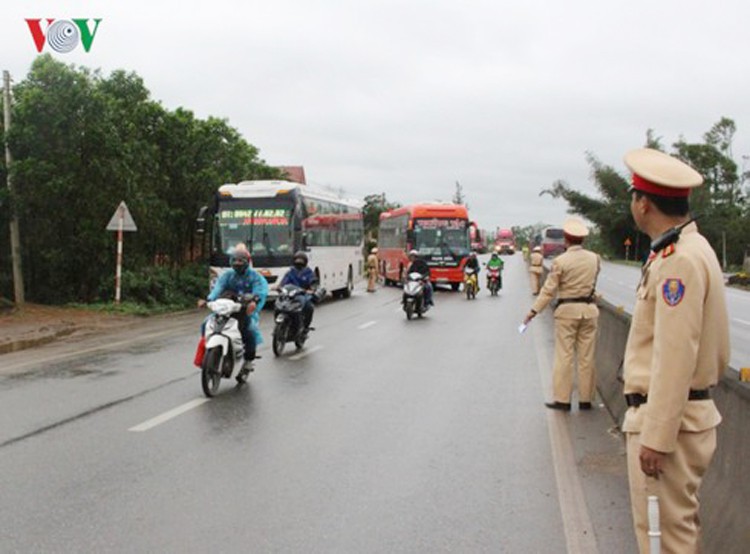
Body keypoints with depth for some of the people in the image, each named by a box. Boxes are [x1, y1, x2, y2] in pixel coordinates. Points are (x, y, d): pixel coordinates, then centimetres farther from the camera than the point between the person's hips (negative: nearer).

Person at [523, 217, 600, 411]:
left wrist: (534, 310, -5)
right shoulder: (594, 258, 1)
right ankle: (585, 399, 14)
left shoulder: (560, 261, -11)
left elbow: (549, 290, -10)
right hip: (589, 309, 4)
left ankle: (562, 399, 4)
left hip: (567, 310, -4)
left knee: (564, 356, 2)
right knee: (586, 357, 8)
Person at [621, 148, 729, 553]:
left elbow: (676, 357, -24)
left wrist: (656, 437, -21)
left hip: (669, 419, -10)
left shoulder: (679, 261, -20)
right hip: (688, 410, 10)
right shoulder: (688, 249, 12)